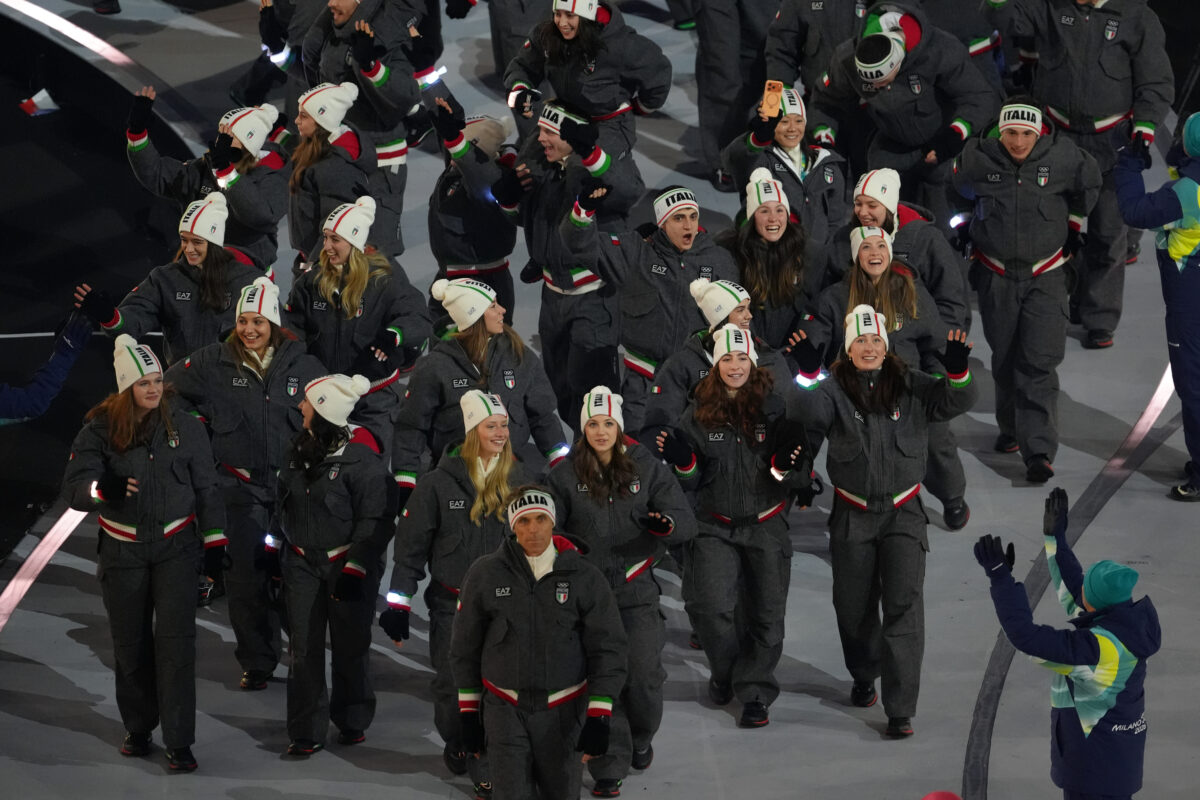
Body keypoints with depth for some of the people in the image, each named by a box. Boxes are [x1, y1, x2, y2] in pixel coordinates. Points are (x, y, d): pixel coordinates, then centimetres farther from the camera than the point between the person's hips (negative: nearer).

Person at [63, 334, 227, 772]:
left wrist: (214, 542, 5)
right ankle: (138, 729, 30)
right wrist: (104, 488, -36)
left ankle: (179, 742, -8)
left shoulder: (185, 427, -3)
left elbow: (206, 488, 5)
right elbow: (74, 486, -15)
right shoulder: (100, 430, -7)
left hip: (176, 547, -1)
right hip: (122, 551, 1)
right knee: (130, 645, 11)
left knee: (176, 641, -10)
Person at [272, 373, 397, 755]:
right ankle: (307, 732, 7)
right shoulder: (301, 447, 4)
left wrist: (355, 568, -19)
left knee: (349, 647, 7)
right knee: (304, 649, 2)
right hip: (302, 563, 5)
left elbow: (376, 520, -16)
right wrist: (274, 548, 17)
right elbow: (283, 502, 17)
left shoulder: (361, 458, -17)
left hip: (348, 563, -5)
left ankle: (352, 722, 25)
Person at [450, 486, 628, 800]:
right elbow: (465, 647, 8)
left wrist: (598, 719, -8)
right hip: (505, 711, 0)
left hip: (563, 714, 0)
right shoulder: (485, 574, -2)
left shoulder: (584, 578, -5)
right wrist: (468, 713, 8)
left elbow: (608, 648, -2)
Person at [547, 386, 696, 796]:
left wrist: (665, 524, -25)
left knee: (644, 676, -6)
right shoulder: (565, 474, 0)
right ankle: (608, 768, 9)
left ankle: (640, 737, 26)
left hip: (636, 590, 0)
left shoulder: (647, 467, 0)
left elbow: (685, 519, -3)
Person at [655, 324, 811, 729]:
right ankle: (726, 669, 13)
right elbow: (691, 481, 5)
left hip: (766, 525, 0)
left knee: (765, 613, 3)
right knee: (709, 605, -14)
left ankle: (755, 691, 19)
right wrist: (682, 461, -16)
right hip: (716, 525, 0)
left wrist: (786, 464, -24)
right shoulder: (699, 413, 0)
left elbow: (800, 475, -2)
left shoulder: (774, 408, -4)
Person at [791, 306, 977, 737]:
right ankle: (864, 676, 42)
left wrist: (957, 370, -27)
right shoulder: (835, 391, -5)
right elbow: (807, 412, -22)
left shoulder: (910, 387, -1)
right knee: (854, 607, 13)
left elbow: (955, 400, -8)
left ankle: (900, 709, -11)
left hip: (903, 514, -1)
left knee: (904, 606, -10)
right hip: (852, 517, 1)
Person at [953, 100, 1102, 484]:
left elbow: (1089, 183, 11)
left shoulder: (1061, 157, -12)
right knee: (1004, 361, 14)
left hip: (1044, 276, -2)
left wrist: (1073, 226, 20)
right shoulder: (978, 158, -10)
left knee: (1039, 364, -11)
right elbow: (961, 189, 14)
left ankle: (1038, 451, -15)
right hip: (996, 277, 2)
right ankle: (1011, 428, 36)